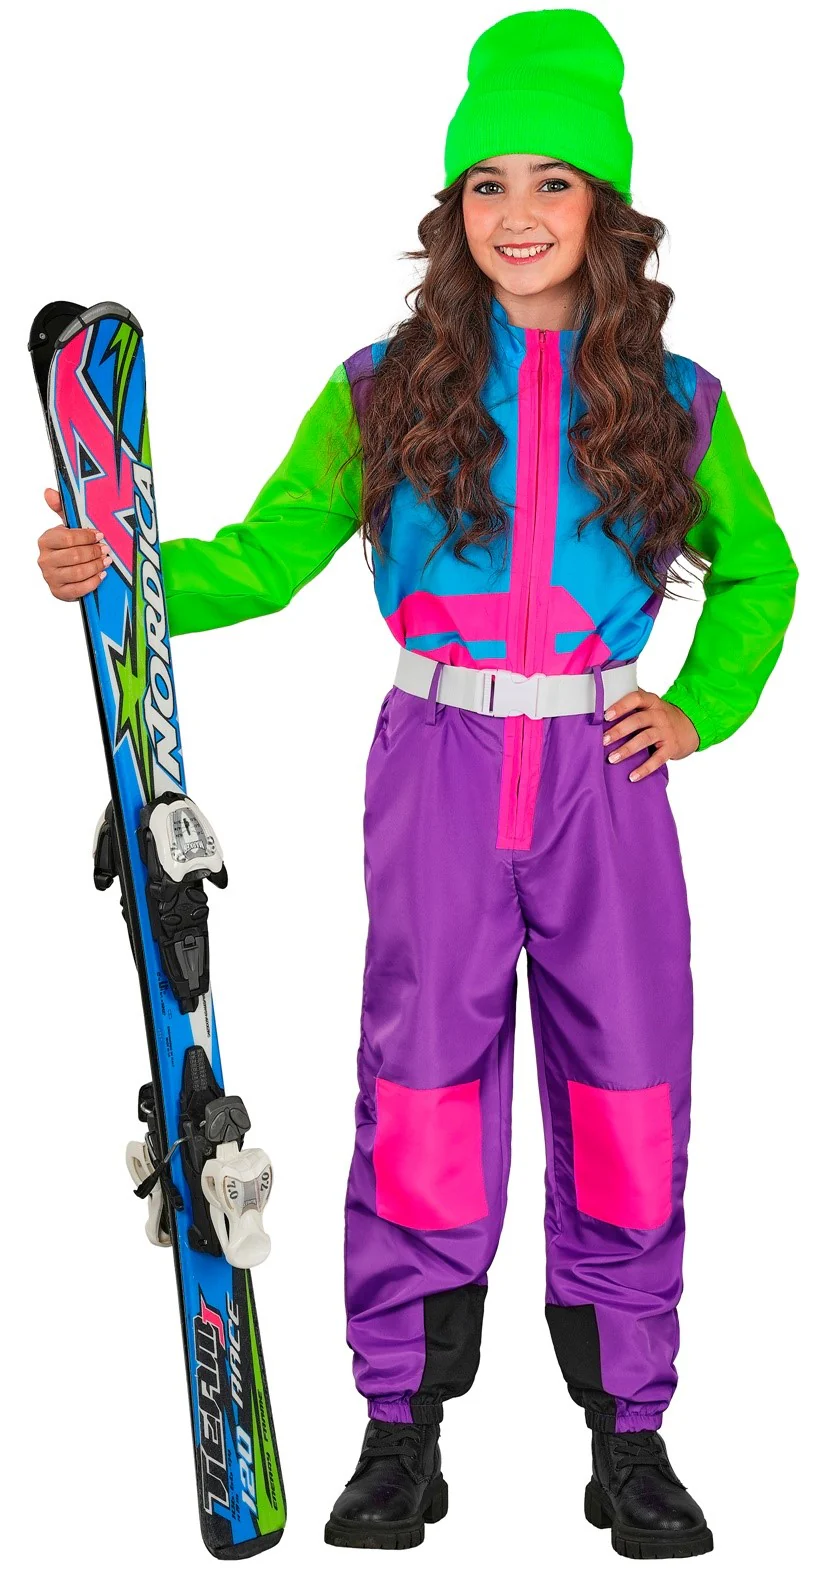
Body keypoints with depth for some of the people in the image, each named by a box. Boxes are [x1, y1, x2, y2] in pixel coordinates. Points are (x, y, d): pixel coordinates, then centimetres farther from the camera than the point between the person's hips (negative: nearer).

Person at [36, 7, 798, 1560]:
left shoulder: (673, 401, 7)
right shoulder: (384, 389, 5)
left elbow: (759, 574, 21)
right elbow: (265, 556, 6)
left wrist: (702, 709, 9)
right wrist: (124, 574, -10)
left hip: (601, 769, 1)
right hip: (436, 764, -1)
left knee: (627, 1091, 2)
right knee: (423, 1079, -1)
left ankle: (629, 1433, 17)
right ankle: (402, 1431, 13)